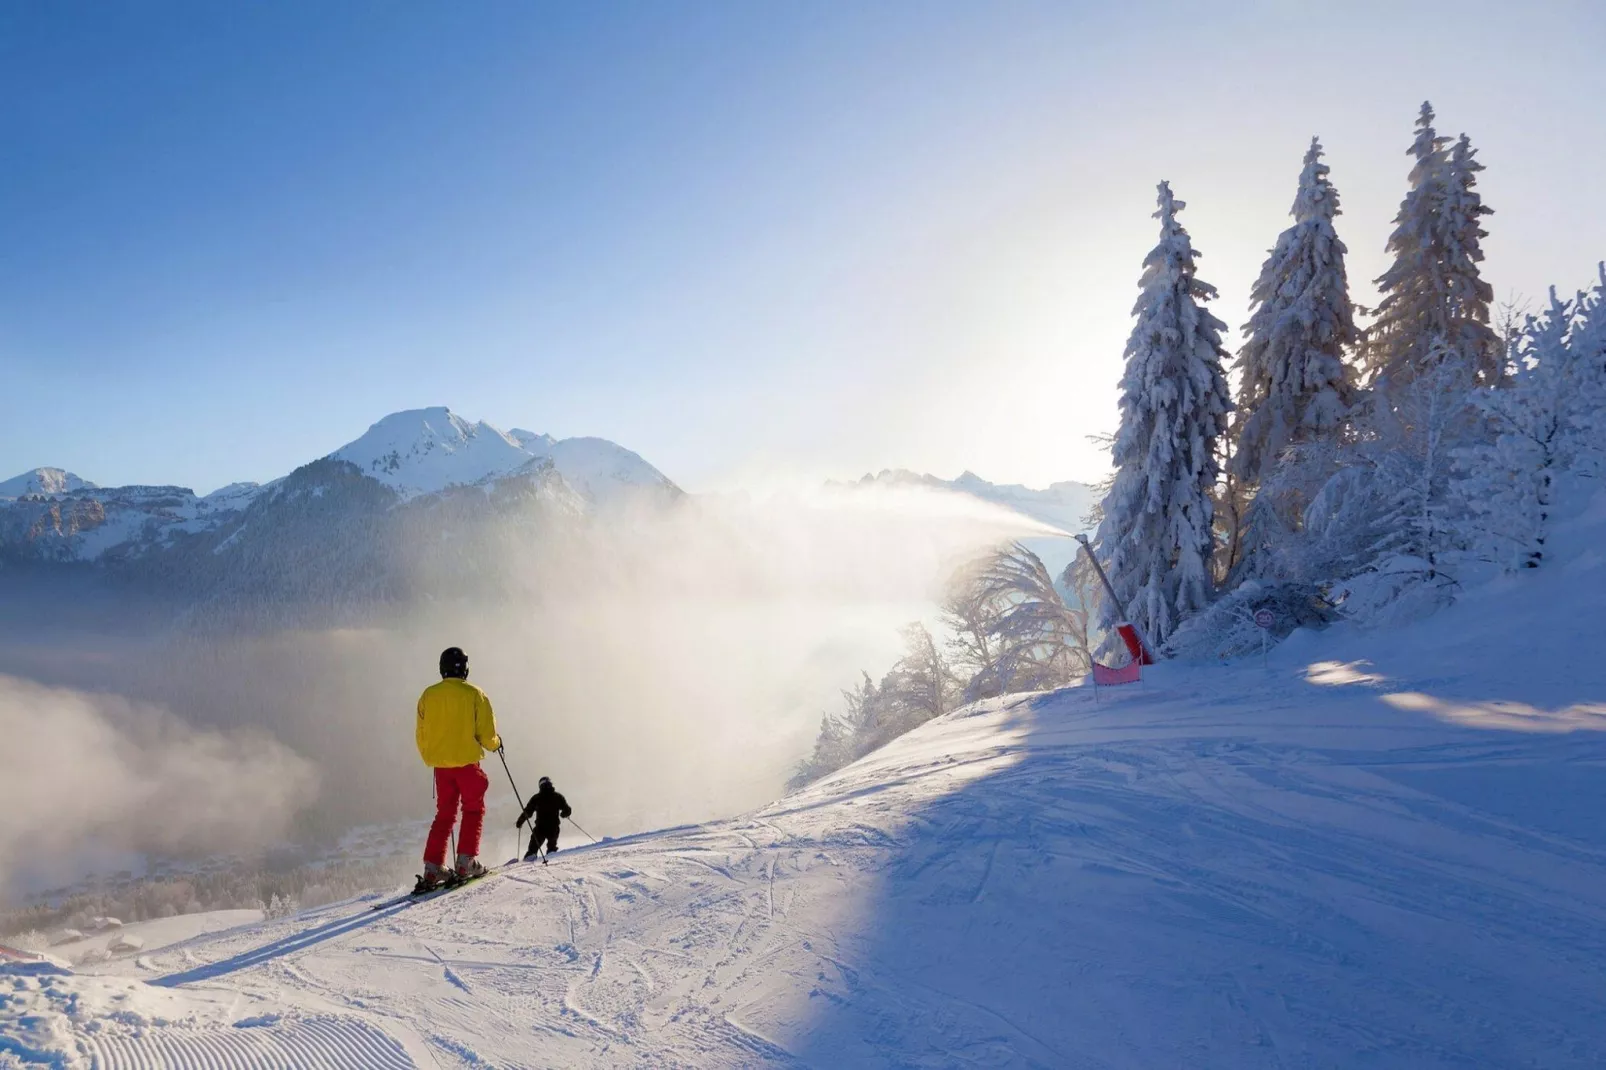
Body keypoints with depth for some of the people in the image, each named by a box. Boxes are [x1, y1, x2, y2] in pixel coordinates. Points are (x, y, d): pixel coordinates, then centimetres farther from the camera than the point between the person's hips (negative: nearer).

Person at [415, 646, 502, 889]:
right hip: (467, 762, -4)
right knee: (473, 810, 11)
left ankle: (432, 868, 5)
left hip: (440, 766, 4)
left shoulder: (428, 695, 4)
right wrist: (495, 744, 14)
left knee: (444, 814, 13)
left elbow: (421, 735, 10)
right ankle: (466, 862, 0)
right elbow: (486, 734, -8)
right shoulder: (474, 694, -7)